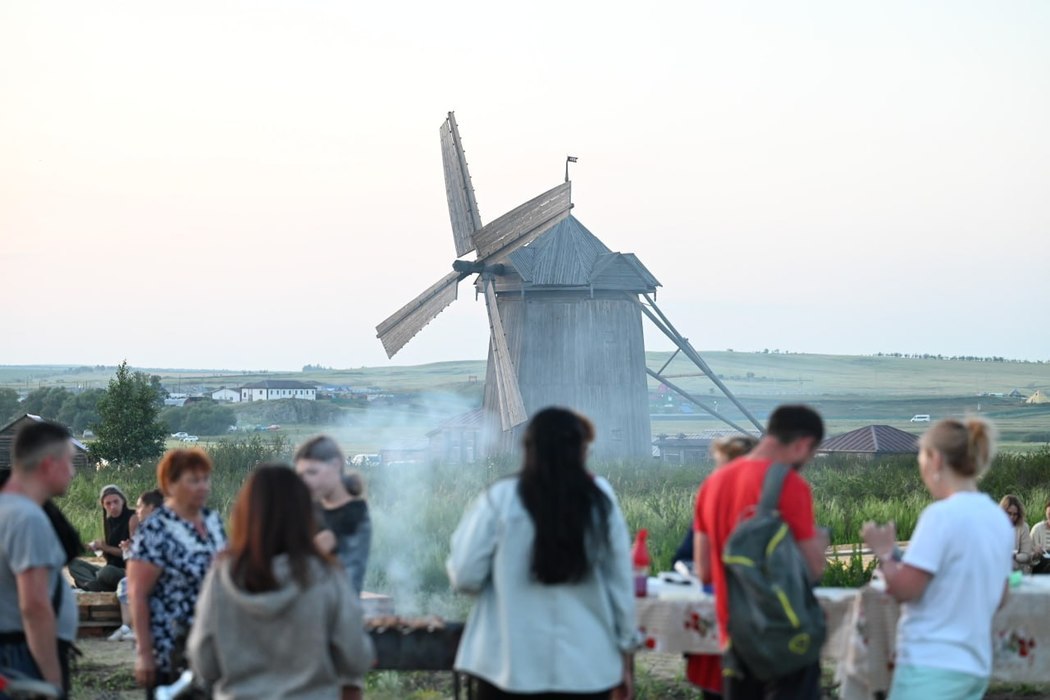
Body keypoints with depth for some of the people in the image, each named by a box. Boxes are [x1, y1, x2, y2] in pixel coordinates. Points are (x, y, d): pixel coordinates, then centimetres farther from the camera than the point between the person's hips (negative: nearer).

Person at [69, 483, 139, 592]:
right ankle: (93, 585, -27)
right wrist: (98, 547, -9)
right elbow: (109, 558, 12)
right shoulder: (108, 520, 10)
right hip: (113, 570, 8)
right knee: (74, 563, -2)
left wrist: (106, 548, -15)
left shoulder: (132, 518, -9)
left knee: (107, 571, -38)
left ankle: (88, 585, -11)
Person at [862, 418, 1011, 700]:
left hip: (931, 664, -9)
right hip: (975, 665, 9)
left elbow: (904, 589, -15)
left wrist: (885, 553, 1)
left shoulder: (941, 515, -15)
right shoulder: (999, 519, 10)